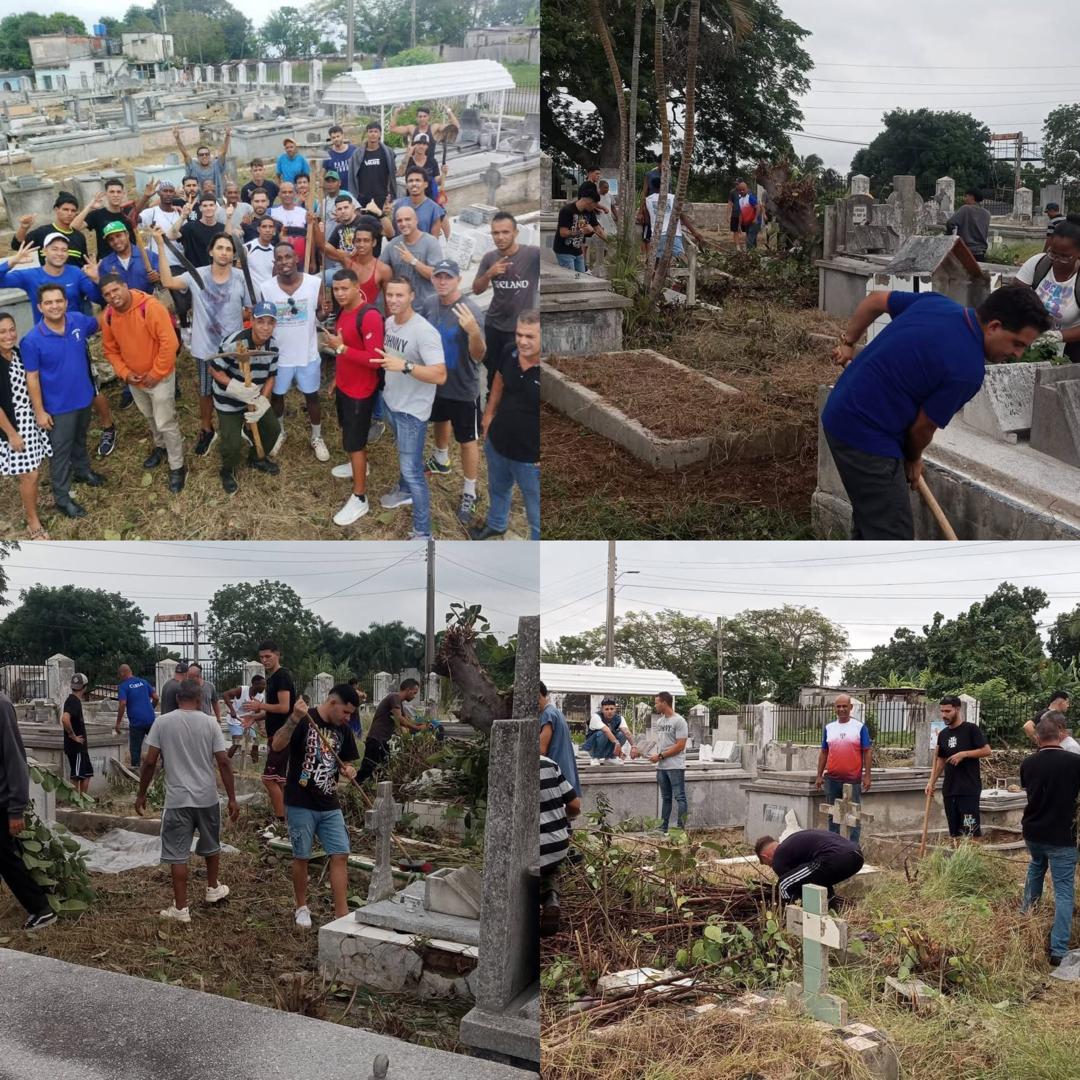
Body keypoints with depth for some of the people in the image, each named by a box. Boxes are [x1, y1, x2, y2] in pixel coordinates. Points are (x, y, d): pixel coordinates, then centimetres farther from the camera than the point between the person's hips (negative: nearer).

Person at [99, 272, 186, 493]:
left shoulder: (150, 307, -28)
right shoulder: (108, 316, -9)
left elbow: (169, 342, -28)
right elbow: (110, 349, 5)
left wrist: (156, 373, -22)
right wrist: (124, 373, -9)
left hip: (160, 376, -6)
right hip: (134, 378, 6)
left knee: (166, 423, -4)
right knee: (150, 417, 26)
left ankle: (177, 468, 9)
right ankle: (160, 447, 51)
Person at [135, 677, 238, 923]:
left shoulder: (162, 722, -5)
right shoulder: (210, 723, -3)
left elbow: (149, 762, -6)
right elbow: (223, 762, -6)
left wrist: (141, 794, 6)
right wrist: (232, 799, -1)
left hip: (177, 799, -2)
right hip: (207, 797, 2)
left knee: (177, 854, 4)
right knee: (211, 845, 24)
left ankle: (181, 909, 6)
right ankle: (213, 888, 41)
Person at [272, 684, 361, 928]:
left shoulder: (343, 730, 6)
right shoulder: (304, 720, -12)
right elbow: (277, 746, -25)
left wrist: (348, 769, -7)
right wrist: (293, 719, -39)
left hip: (330, 806, 5)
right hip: (301, 805, -5)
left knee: (340, 855, -3)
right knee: (301, 857, 7)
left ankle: (342, 915, -1)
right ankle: (302, 908, 27)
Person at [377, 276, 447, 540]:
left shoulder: (424, 332, -25)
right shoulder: (388, 322, 0)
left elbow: (440, 375, -31)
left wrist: (404, 366, -38)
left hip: (412, 410, -8)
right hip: (391, 401, 8)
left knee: (412, 469, -7)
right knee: (403, 455, 30)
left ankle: (422, 534, 0)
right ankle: (404, 492, 54)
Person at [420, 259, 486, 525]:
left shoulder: (470, 311, -26)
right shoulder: (429, 305, -7)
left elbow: (479, 356, -28)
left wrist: (474, 332, -47)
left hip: (463, 388, -6)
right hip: (435, 382, 7)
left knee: (467, 441, 6)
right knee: (439, 421, 31)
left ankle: (469, 495, 20)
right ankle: (441, 461, 58)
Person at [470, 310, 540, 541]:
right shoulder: (509, 355, -10)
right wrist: (488, 415, 16)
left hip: (530, 457, -7)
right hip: (497, 444, 7)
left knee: (536, 516, 9)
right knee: (497, 489, 35)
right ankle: (496, 524, 63)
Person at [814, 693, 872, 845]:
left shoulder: (860, 727, -1)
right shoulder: (828, 727, 9)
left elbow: (867, 752, -2)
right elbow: (823, 752, 13)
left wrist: (867, 776, -8)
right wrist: (819, 775, 8)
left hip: (853, 779, -3)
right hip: (832, 779, 3)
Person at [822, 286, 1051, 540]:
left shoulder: (937, 302, 1)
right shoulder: (968, 370, -21)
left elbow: (875, 300, 13)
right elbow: (922, 427, -9)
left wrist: (848, 343, 24)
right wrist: (913, 459, 12)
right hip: (867, 435, -10)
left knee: (870, 521, 21)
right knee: (893, 536, -4)